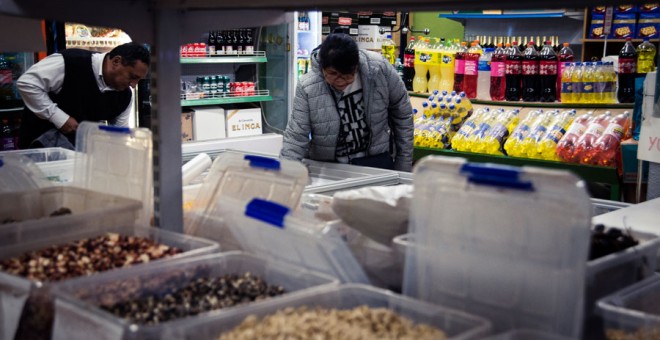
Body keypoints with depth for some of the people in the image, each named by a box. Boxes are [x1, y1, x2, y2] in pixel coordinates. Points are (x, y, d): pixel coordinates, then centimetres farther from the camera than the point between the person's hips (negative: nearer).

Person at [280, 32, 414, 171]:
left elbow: (402, 114, -3)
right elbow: (295, 137, -15)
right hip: (327, 166, 0)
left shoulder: (379, 68, -16)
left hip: (376, 160, 0)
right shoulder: (307, 88, -19)